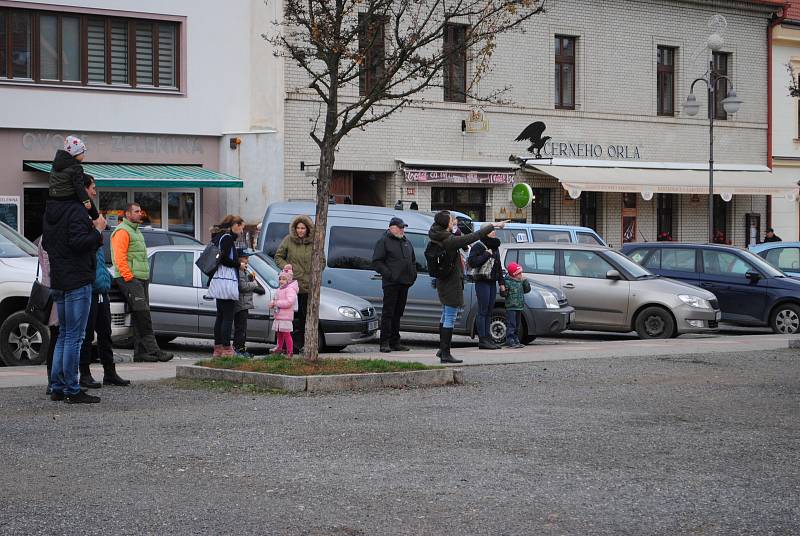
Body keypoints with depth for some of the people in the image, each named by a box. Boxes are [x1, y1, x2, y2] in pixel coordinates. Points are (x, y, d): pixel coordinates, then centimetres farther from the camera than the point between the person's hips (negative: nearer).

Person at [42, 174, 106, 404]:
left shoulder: (51, 211, 13)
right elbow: (79, 242, -25)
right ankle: (72, 391, -5)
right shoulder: (76, 210, -14)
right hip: (77, 281, -9)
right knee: (74, 336, -6)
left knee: (64, 334, 16)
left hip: (59, 281, 9)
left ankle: (57, 388, 16)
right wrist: (98, 230, -11)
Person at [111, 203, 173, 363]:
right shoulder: (122, 231, -7)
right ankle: (152, 350, -18)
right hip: (130, 279, -10)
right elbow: (120, 257, -16)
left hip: (141, 279, 10)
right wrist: (129, 277, -20)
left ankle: (140, 352, 7)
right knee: (142, 315, -14)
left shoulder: (136, 231, 25)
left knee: (141, 316, 6)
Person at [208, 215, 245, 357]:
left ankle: (218, 348, 14)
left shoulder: (218, 236, 18)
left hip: (218, 280, 10)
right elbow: (224, 259, -18)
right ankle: (226, 348, -8)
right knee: (228, 317, -7)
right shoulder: (228, 237, -11)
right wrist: (239, 264, -8)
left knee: (220, 316, 12)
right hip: (227, 280, -10)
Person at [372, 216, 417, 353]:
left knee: (398, 313, 10)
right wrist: (388, 274, -17)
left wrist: (413, 275, 13)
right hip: (390, 284, -7)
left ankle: (395, 342, 15)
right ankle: (385, 343, -7)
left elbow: (413, 261, 29)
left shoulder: (406, 242, 20)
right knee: (388, 313, -7)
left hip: (404, 283, 7)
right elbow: (376, 262, -8)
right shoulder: (384, 242, -1)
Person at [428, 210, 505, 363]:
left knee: (446, 316, 21)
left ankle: (442, 349, 28)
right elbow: (473, 237, -19)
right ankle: (446, 354, -3)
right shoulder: (449, 240, -21)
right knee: (450, 318, -4)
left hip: (442, 282, 9)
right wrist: (493, 226, -12)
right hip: (452, 283, -9)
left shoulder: (437, 238, 3)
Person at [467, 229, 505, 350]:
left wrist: (501, 283, 20)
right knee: (483, 311, -8)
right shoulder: (478, 247, -7)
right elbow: (472, 262, -20)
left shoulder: (495, 247, 19)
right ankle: (482, 340, -8)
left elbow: (498, 266, 24)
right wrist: (486, 255, -18)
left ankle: (487, 338, 12)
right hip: (482, 282, -8)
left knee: (489, 312, 9)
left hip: (492, 282, 8)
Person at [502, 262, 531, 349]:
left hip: (519, 307, 8)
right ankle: (510, 342, -11)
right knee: (511, 325, -11)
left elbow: (527, 290, 18)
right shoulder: (507, 282, -10)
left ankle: (516, 341, 19)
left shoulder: (520, 282, 13)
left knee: (516, 326, 13)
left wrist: (525, 281, 5)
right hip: (510, 307, -8)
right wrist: (505, 292, -32)